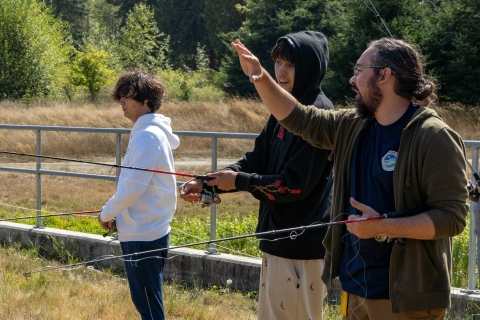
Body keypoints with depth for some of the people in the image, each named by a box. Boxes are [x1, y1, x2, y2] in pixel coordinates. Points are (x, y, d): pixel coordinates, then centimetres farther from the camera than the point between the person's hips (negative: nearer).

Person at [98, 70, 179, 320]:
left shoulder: (147, 135, -17)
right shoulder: (147, 131, 13)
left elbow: (133, 185, -22)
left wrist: (107, 213, -8)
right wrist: (116, 213, 10)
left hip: (143, 234, -10)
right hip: (143, 230, 10)